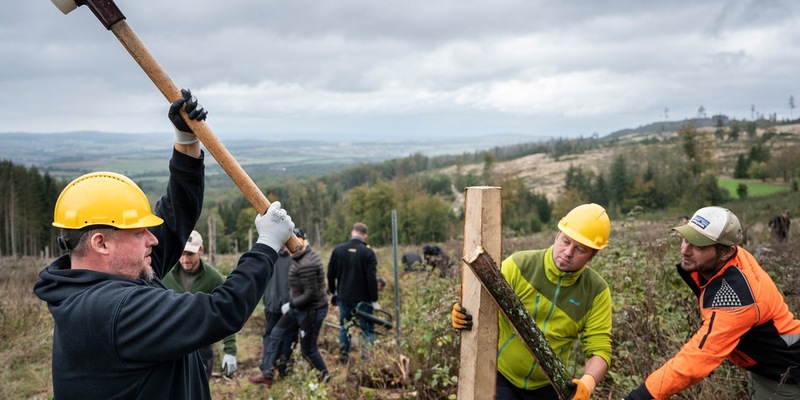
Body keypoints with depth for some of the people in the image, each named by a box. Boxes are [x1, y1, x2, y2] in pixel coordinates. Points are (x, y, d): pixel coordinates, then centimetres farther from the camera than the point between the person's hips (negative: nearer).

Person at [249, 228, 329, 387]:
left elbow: (310, 294, -26)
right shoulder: (301, 257, 4)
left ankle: (325, 378, 28)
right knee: (276, 335, 11)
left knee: (308, 349, 5)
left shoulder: (306, 265, -27)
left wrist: (291, 305, -16)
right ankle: (266, 375, 19)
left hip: (312, 310, -10)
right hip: (299, 308, 10)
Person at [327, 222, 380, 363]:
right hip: (362, 298, -4)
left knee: (344, 327, 17)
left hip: (343, 297, 4)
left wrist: (332, 293, 20)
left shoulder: (338, 250, 1)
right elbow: (372, 278, -13)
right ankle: (367, 357, 1)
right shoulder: (368, 252, -12)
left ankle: (343, 357, 22)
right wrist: (374, 300, -7)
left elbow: (330, 274, 7)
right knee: (367, 329, 5)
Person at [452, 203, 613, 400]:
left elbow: (599, 348, -11)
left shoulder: (596, 291, -8)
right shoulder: (518, 266, -16)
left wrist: (587, 383, -31)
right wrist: (461, 313, -37)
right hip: (499, 376, -3)